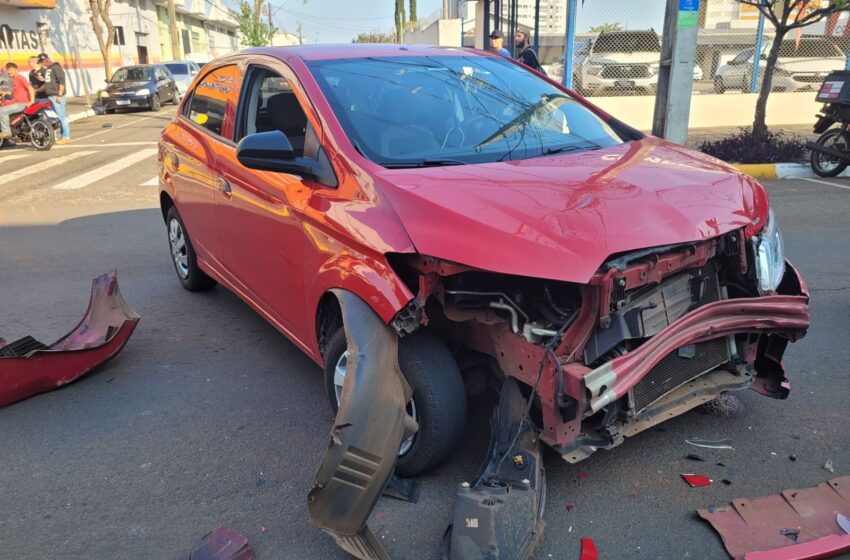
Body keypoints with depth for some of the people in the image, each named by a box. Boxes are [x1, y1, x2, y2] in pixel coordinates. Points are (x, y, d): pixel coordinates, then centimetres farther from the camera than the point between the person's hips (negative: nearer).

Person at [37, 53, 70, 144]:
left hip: (56, 96, -9)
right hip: (50, 96, 9)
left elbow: (62, 81, -16)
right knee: (59, 116, 8)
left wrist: (60, 95, -20)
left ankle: (66, 137, -8)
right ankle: (63, 136, 10)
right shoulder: (47, 69, 21)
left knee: (61, 116, -9)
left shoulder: (56, 67, -8)